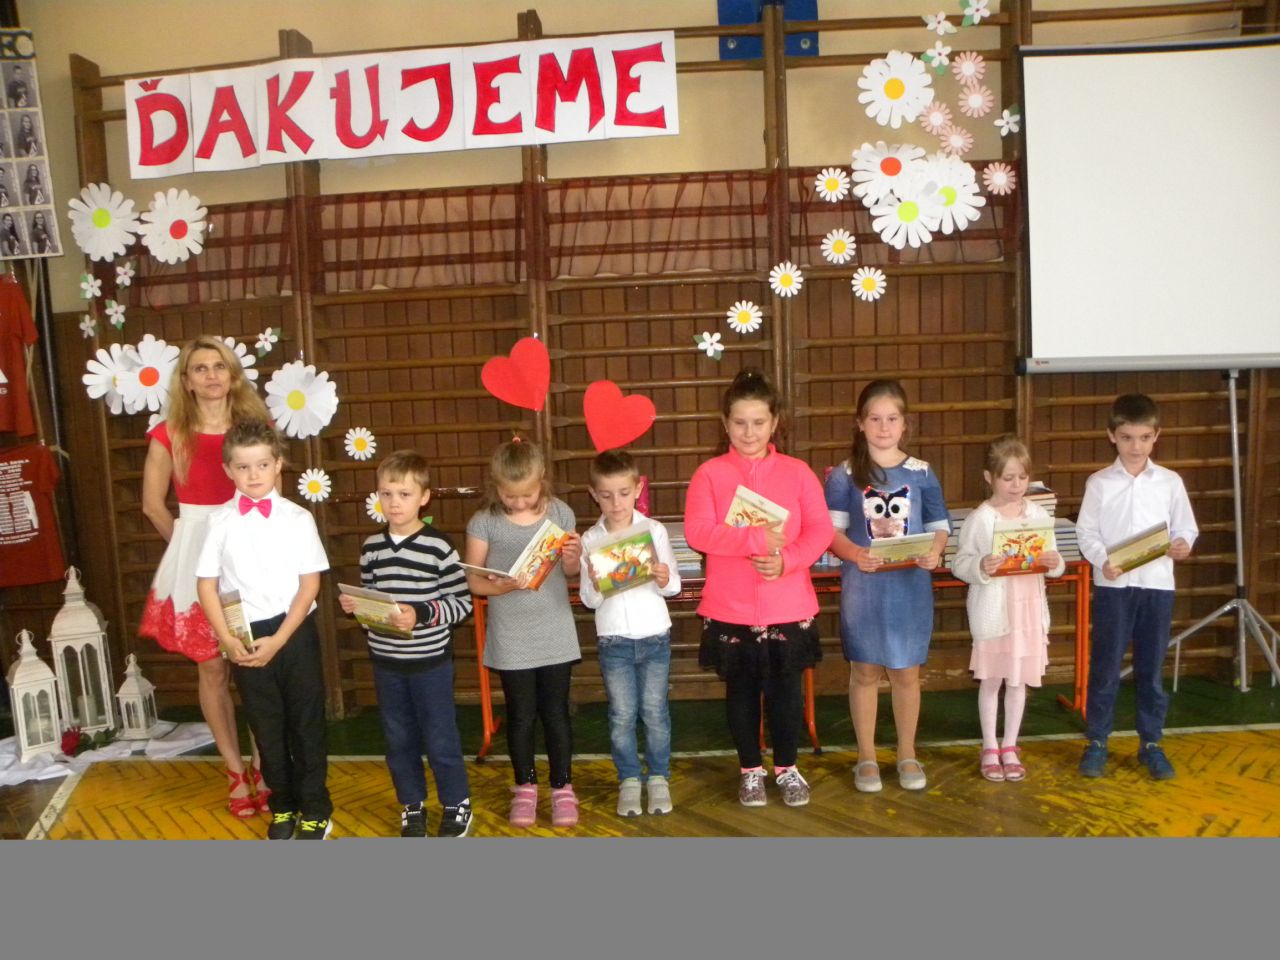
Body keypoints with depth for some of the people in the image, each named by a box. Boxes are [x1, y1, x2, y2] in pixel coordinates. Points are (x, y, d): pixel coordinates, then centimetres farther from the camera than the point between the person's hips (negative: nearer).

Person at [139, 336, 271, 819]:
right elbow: (153, 504, 5)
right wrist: (193, 542, 9)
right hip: (198, 560, -1)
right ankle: (236, 772, 21)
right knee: (213, 668, 7)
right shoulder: (170, 435, -2)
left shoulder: (254, 427, 4)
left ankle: (262, 767, 19)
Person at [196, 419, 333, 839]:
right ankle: (282, 807, 31)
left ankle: (315, 809, 24)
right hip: (245, 636, 2)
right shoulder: (220, 521, -2)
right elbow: (206, 584, 1)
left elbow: (310, 583, -7)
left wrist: (279, 640, -13)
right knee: (266, 726, 14)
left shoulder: (297, 518, -6)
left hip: (294, 632, -1)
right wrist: (227, 639, -9)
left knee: (306, 722, 8)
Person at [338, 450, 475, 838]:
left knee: (440, 738, 7)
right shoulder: (372, 546, 2)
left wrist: (422, 614, -22)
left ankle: (457, 803, 26)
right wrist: (353, 604, -6)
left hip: (431, 662, -4)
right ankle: (412, 805, 33)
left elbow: (462, 602, -13)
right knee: (399, 739, 15)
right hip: (385, 662, 4)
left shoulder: (438, 546, -13)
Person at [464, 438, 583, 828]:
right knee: (520, 715, 11)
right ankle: (525, 786, 31)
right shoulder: (484, 522, -8)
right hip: (510, 639, 0)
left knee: (556, 712, 9)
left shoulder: (560, 513, -4)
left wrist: (574, 557, -19)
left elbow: (570, 573, 4)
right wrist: (501, 586, -25)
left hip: (555, 634, 1)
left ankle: (562, 786, 26)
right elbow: (473, 580, -6)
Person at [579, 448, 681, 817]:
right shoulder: (590, 540, -3)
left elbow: (673, 587, -3)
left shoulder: (655, 530, -4)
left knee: (655, 711, 9)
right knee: (621, 715, 9)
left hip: (654, 636, 0)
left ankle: (659, 777, 25)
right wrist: (595, 586, -25)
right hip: (613, 641, 0)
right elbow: (588, 600, -4)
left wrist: (664, 577, -24)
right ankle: (629, 779, 24)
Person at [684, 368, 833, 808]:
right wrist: (756, 539, -24)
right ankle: (750, 770, 31)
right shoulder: (710, 473, -4)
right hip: (730, 608, -1)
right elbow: (697, 532, -16)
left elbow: (820, 530, -4)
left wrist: (787, 559, -22)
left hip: (789, 607, 1)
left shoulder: (797, 472, 1)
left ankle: (787, 767, 32)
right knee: (741, 690, 13)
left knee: (786, 689, 11)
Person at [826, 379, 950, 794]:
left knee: (907, 671, 12)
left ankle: (907, 754, 29)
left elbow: (940, 527, 4)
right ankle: (866, 757, 24)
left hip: (911, 585, 1)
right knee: (864, 671, 9)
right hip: (863, 585, -1)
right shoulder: (844, 475, -4)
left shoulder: (921, 473, 1)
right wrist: (855, 554, -25)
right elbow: (831, 531, -7)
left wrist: (934, 552, -17)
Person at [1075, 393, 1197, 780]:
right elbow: (1086, 532, -1)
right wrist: (1103, 561, -18)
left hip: (1157, 585, 2)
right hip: (1112, 585, -1)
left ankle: (1151, 743, 23)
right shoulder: (1099, 483, 0)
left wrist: (1183, 544, -15)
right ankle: (1096, 742, 15)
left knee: (1151, 668, 10)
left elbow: (1186, 528, 7)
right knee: (1105, 666, 4)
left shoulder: (1170, 482, 4)